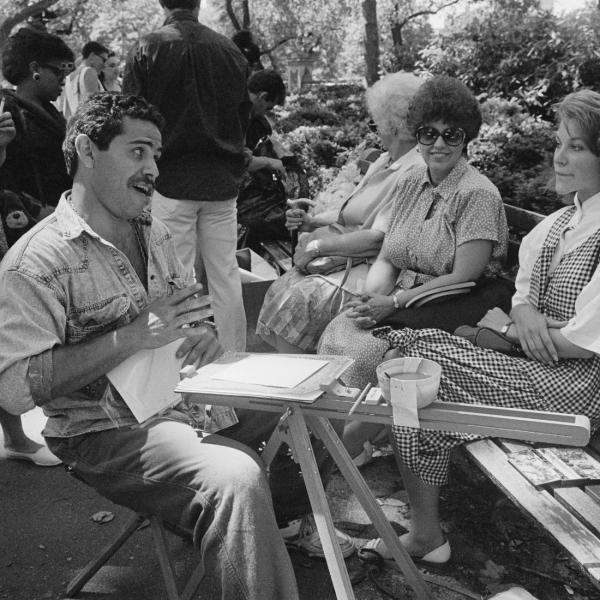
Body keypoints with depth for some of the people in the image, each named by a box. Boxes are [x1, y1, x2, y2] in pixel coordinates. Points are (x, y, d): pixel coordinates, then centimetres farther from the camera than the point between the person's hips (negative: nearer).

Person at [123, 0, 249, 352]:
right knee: (226, 276, 9)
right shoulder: (230, 50, 3)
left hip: (171, 180, -3)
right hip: (222, 180, 3)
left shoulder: (148, 49, -6)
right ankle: (235, 361, 16)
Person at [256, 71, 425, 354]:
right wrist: (312, 221, 8)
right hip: (345, 256, 9)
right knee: (283, 286, -7)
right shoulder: (384, 161, 17)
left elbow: (378, 237, -22)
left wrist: (317, 246, -15)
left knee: (299, 299, -23)